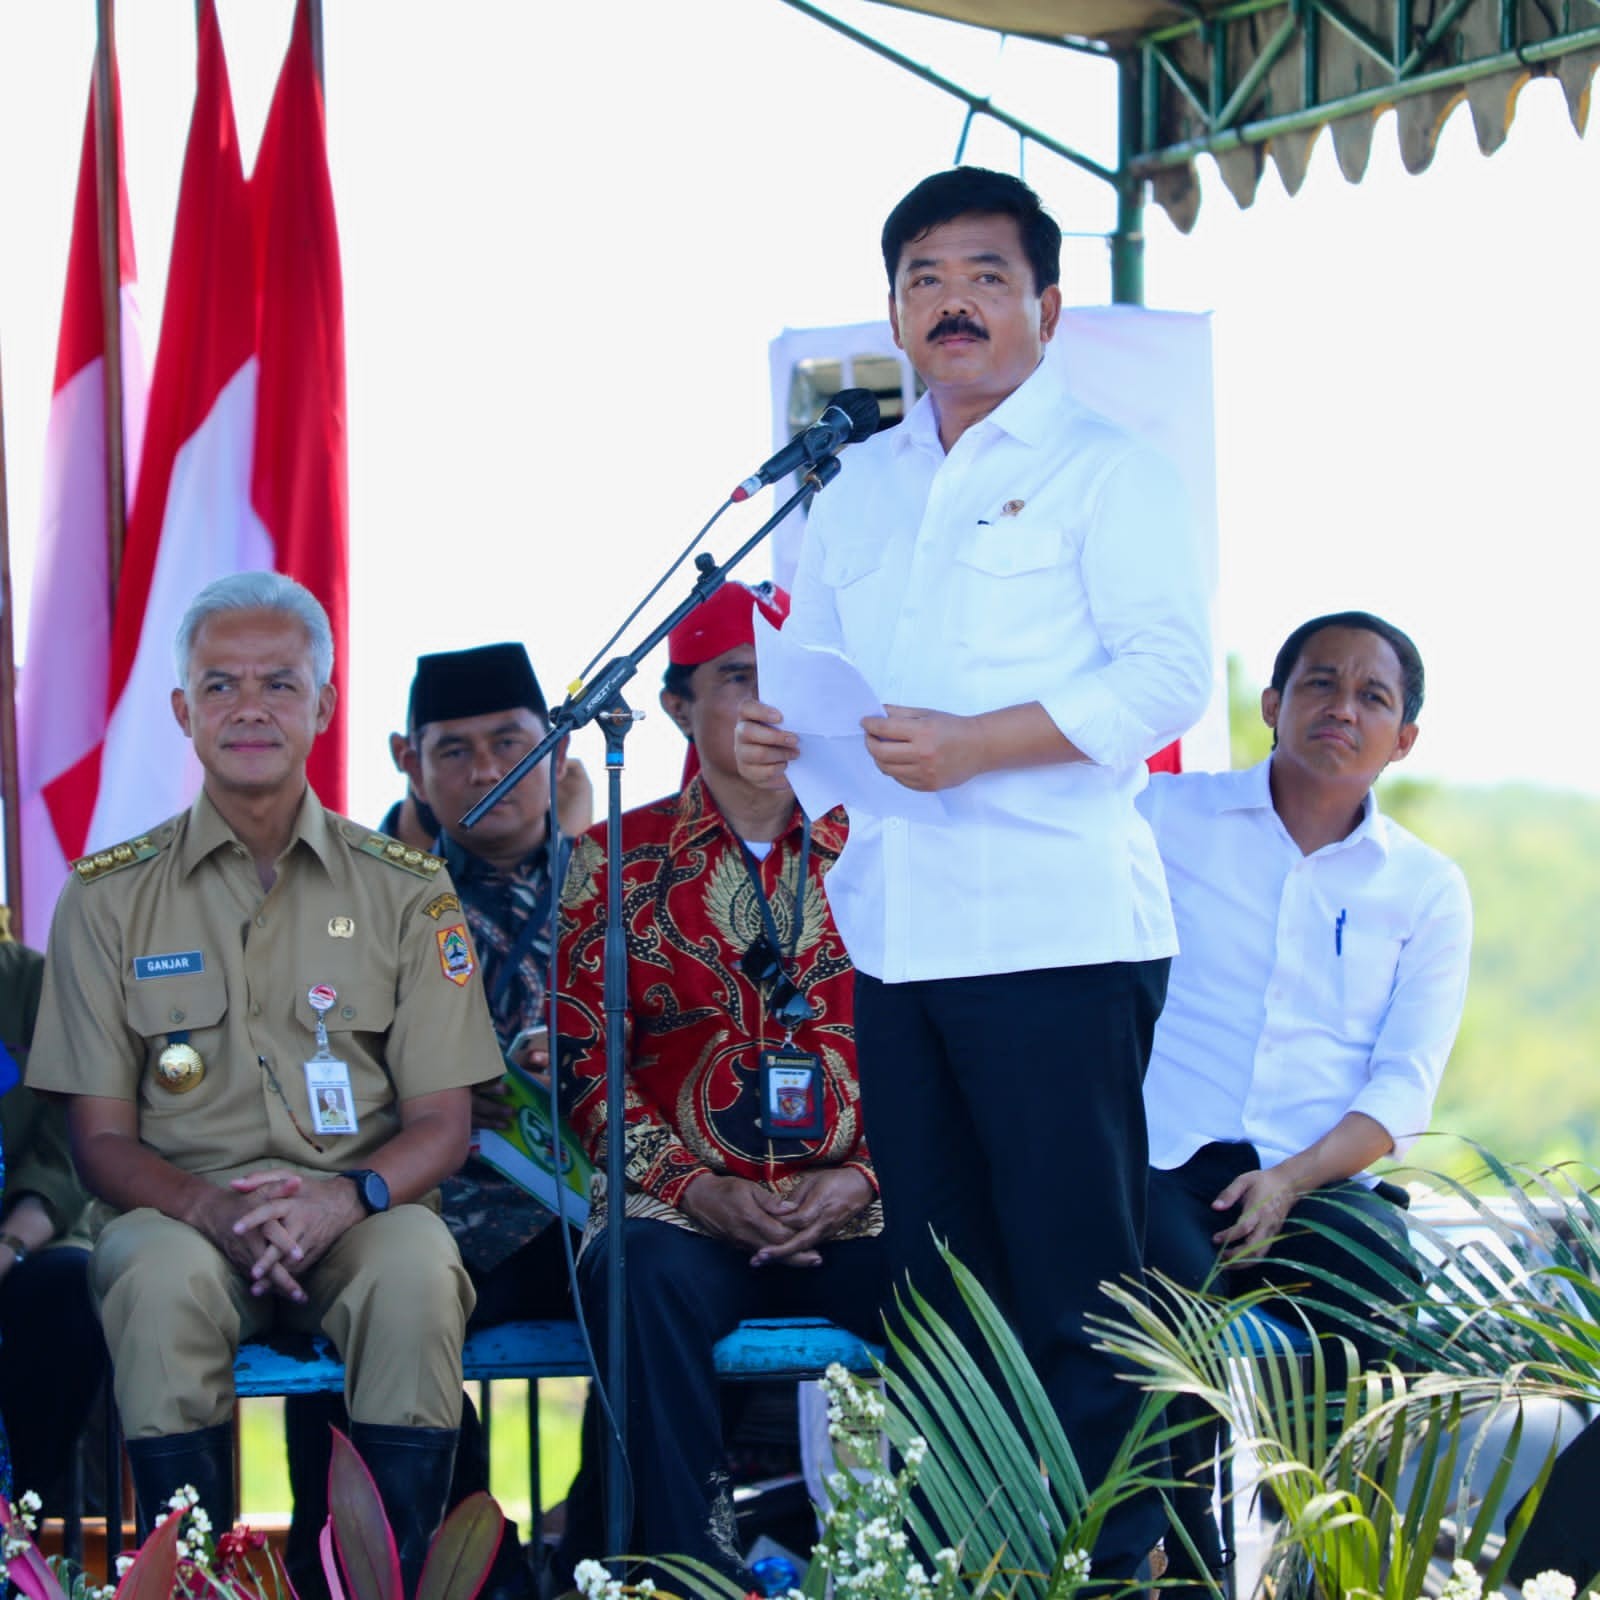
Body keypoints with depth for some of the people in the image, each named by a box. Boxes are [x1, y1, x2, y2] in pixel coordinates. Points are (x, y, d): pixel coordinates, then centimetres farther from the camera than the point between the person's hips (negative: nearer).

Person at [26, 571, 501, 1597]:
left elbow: (442, 1121, 6)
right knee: (160, 1276, -35)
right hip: (186, 1211, 0)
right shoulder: (111, 896, 8)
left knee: (417, 1272, -34)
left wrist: (345, 1197, -17)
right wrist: (213, 1209, -16)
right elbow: (101, 1137, 6)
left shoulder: (406, 888, 9)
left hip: (361, 1214, 0)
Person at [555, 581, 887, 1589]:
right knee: (641, 1276, -36)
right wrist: (695, 1187, -9)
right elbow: (587, 1060, 5)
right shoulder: (620, 863, 11)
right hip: (687, 1211, -1)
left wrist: (859, 1178, -7)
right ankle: (693, 1567, -30)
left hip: (857, 1213, 1)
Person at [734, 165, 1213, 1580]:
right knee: (941, 1285, 9)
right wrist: (772, 734, 0)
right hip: (895, 934, 6)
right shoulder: (860, 490, 19)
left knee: (1077, 1289, -7)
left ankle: (1113, 1565, -3)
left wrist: (974, 744, -19)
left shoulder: (1104, 472, 0)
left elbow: (1170, 671, -10)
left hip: (1060, 932, -6)